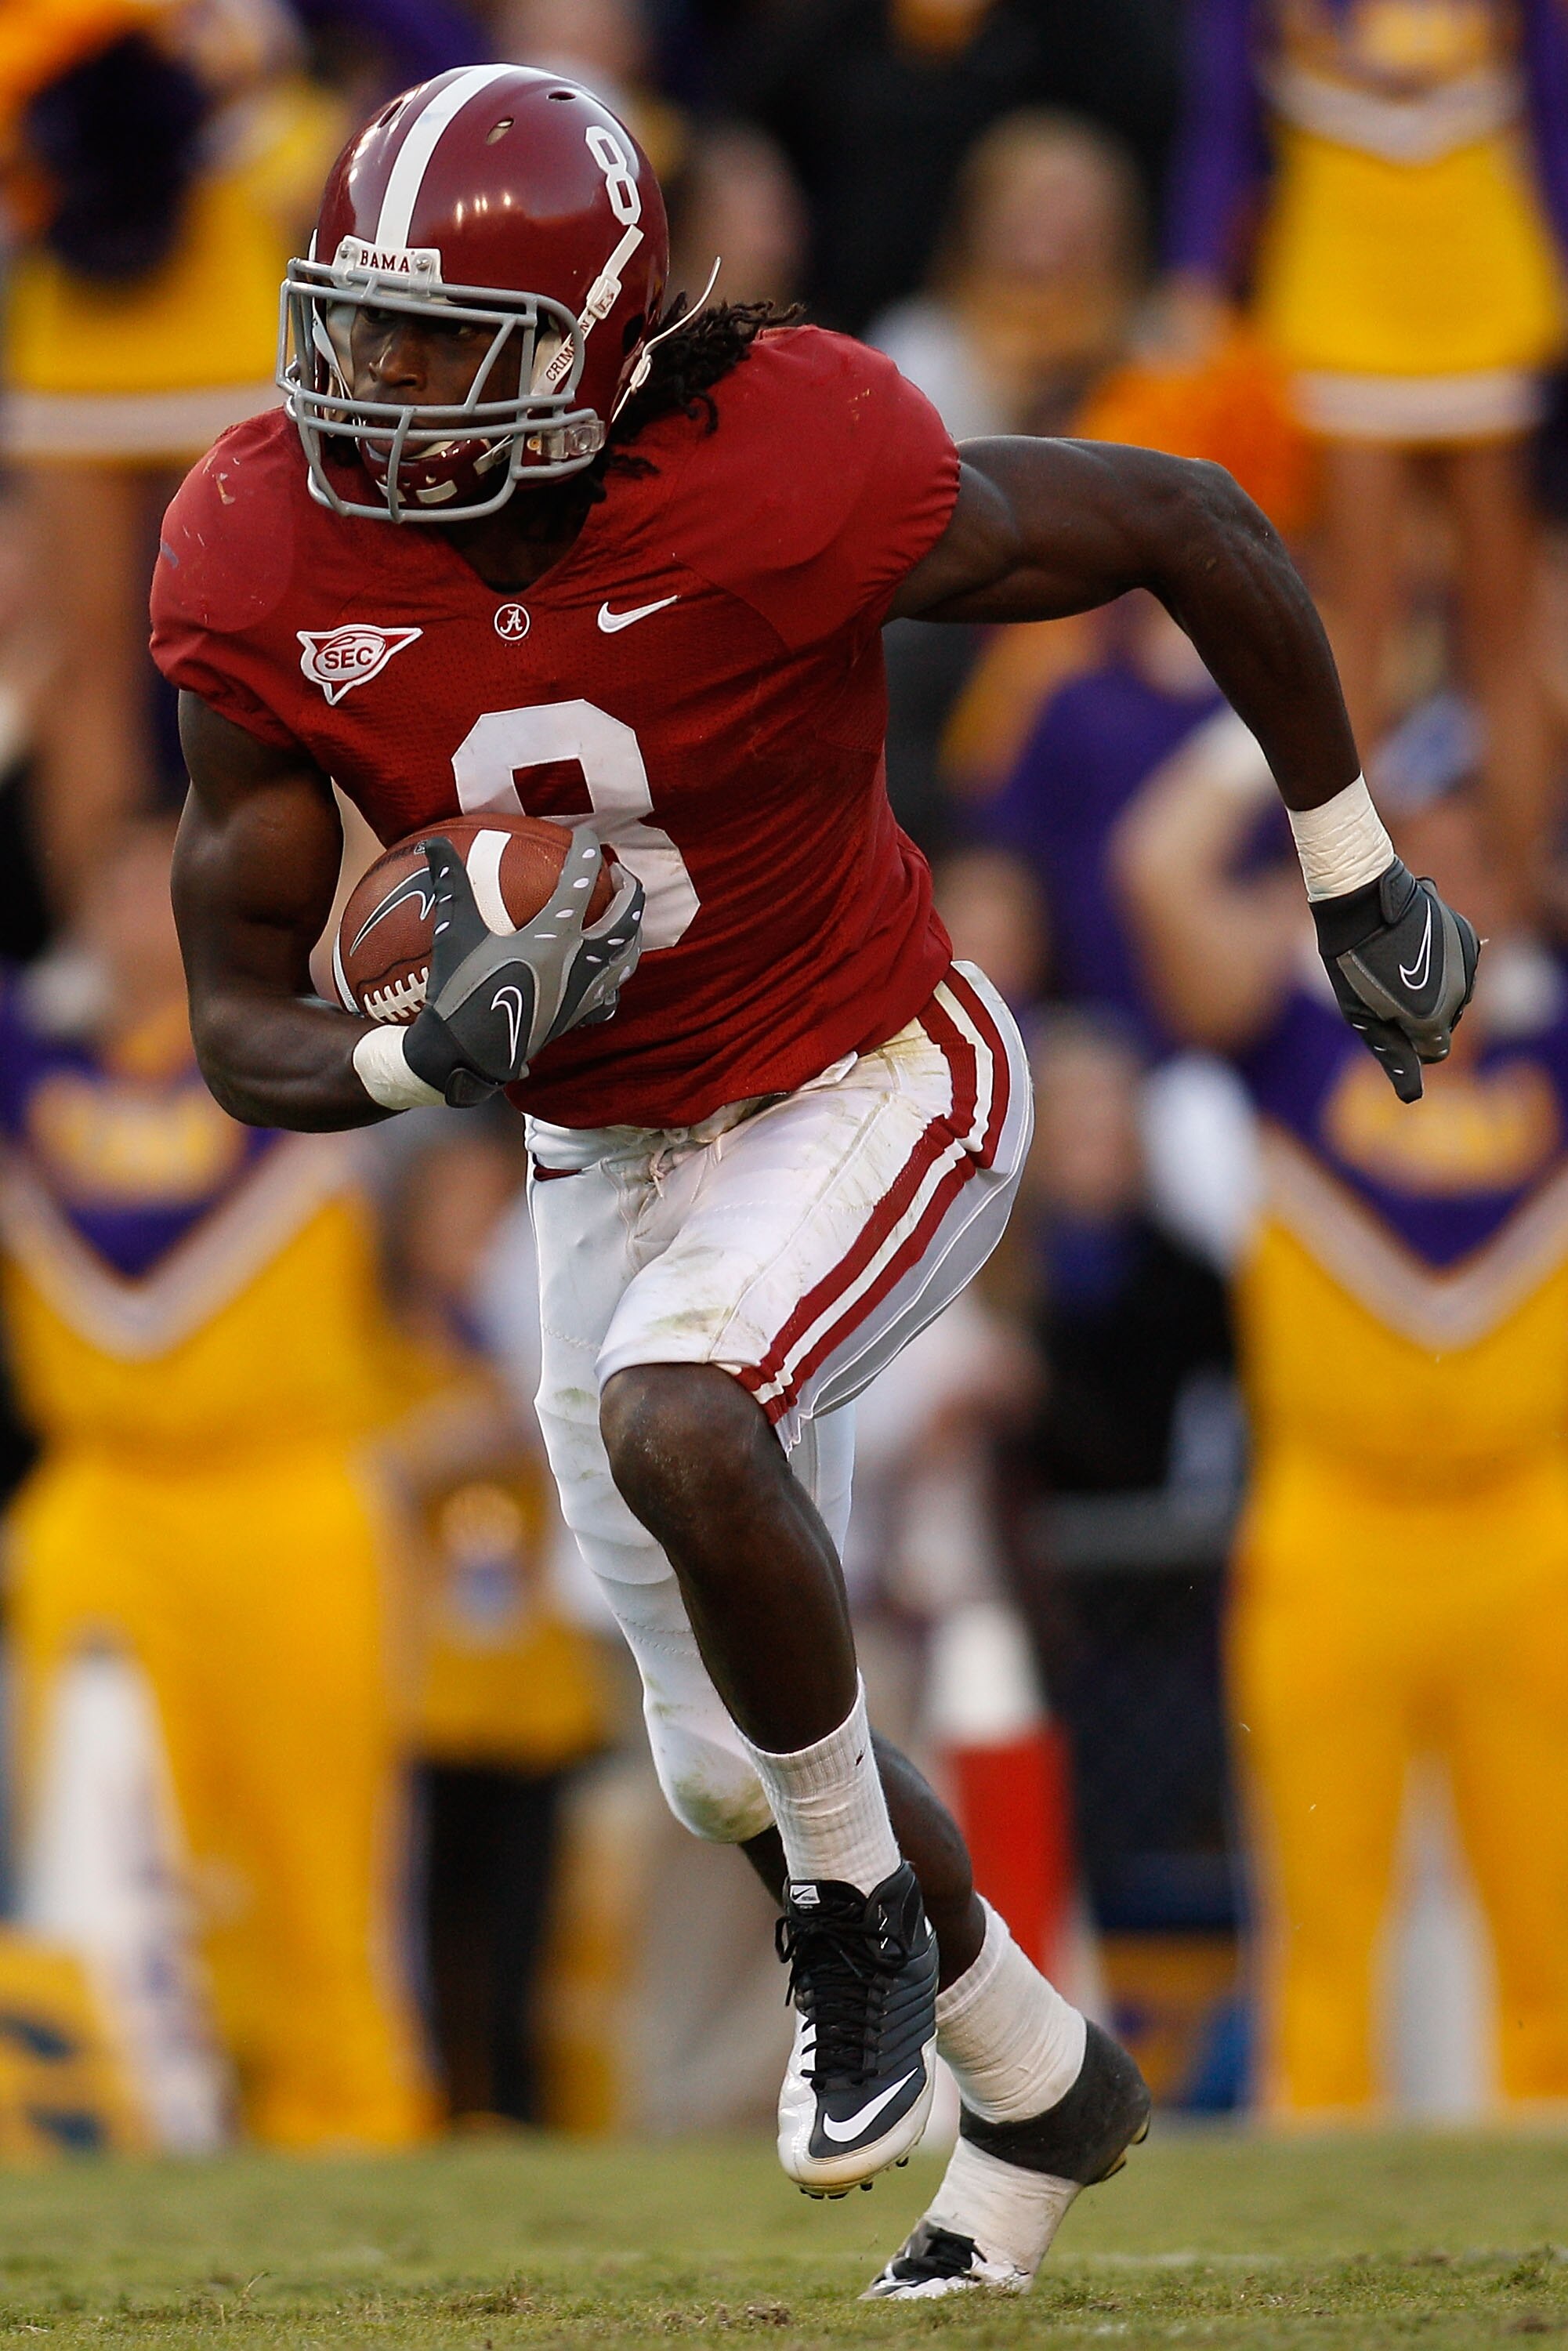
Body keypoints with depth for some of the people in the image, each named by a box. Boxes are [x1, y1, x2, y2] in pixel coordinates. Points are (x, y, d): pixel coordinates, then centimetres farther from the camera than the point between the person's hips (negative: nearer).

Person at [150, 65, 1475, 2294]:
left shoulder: (785, 475, -30)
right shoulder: (273, 564, -18)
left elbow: (1190, 527, -14)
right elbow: (243, 1024, -10)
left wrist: (1355, 873, -4)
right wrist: (433, 1052, -33)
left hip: (870, 1084, -5)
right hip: (608, 1158, 5)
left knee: (678, 1427, -34)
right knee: (738, 1765, 12)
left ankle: (862, 1905, -8)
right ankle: (1038, 2087, 39)